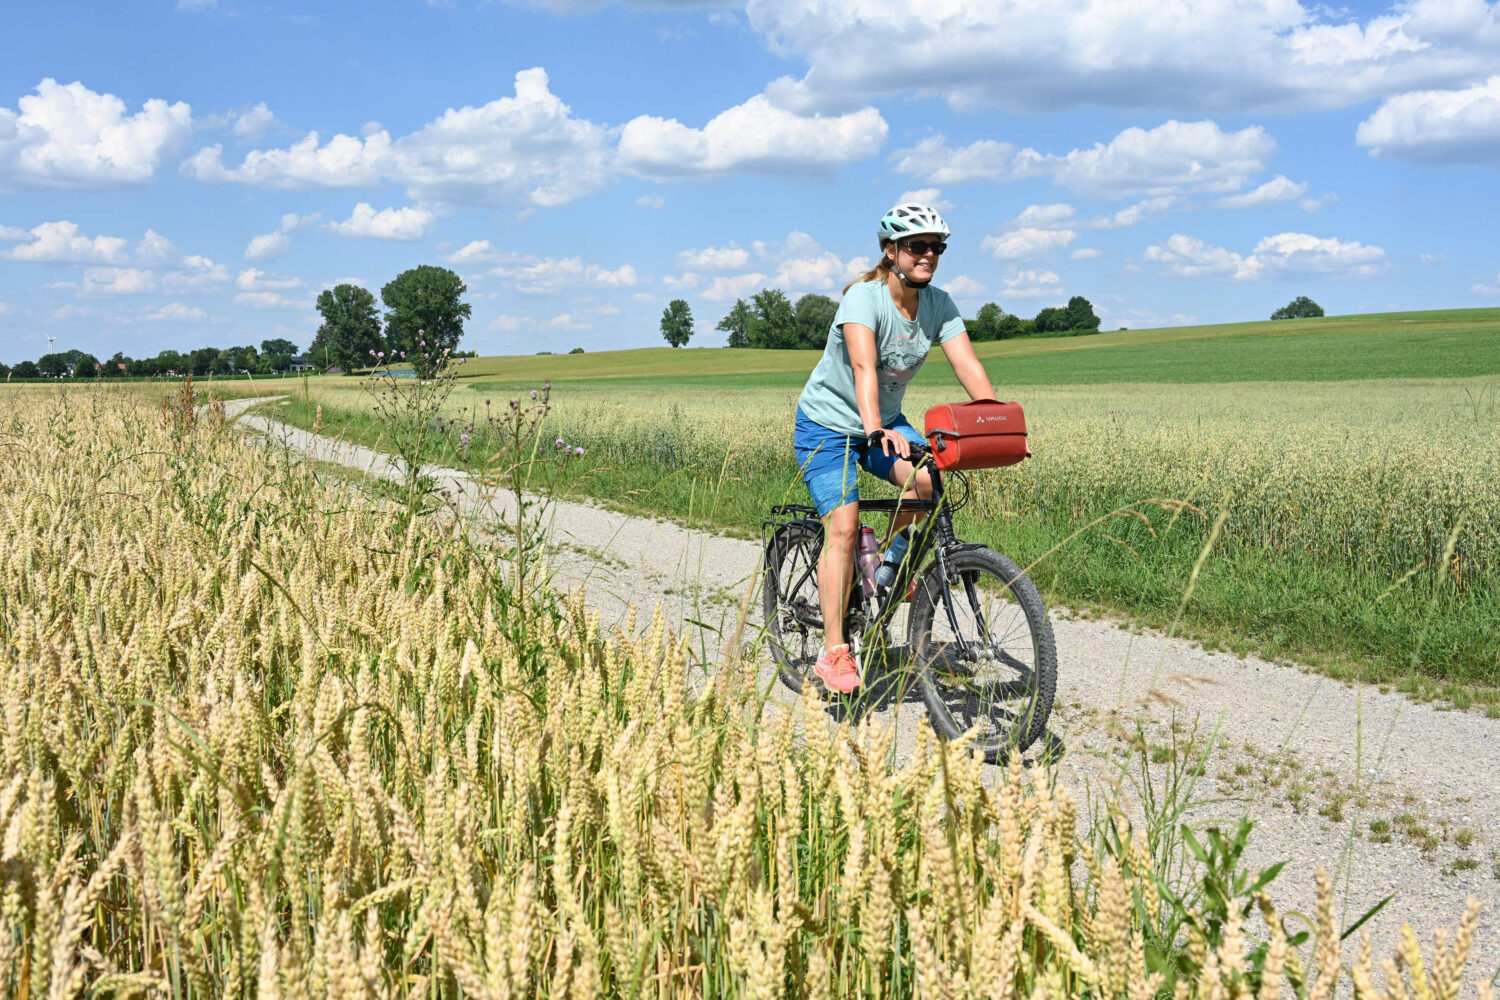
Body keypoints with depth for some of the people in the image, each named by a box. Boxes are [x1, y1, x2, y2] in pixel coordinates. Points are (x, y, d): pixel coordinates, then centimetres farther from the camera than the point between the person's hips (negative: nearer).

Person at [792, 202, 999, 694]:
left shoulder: (940, 305, -8)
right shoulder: (864, 297, -25)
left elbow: (968, 366, -17)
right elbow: (864, 367, -40)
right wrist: (875, 429, -55)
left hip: (886, 420, 5)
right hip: (829, 421, -5)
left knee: (929, 479, -23)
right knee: (843, 526, -17)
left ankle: (890, 562, 6)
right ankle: (834, 653, -12)